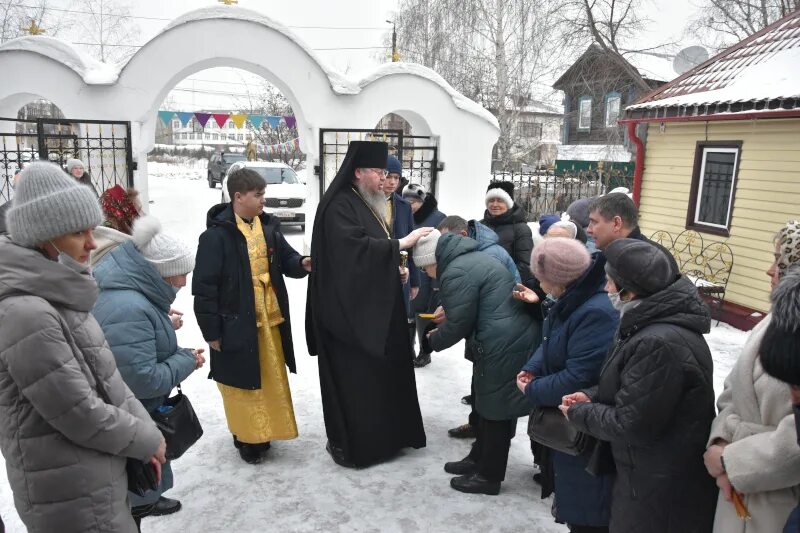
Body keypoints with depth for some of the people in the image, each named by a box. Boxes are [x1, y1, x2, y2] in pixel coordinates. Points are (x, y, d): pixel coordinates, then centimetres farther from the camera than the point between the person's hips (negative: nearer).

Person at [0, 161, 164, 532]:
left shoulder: (59, 296, 4)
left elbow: (107, 377, 9)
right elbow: (80, 414, -23)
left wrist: (144, 431, 2)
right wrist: (148, 439, -9)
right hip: (73, 501, -8)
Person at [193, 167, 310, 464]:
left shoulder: (269, 226, 2)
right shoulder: (217, 234, -16)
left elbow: (285, 258, 13)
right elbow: (204, 286, -14)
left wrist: (301, 263, -11)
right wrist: (211, 330, -12)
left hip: (271, 319, 6)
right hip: (237, 323, -6)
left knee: (273, 379, 17)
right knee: (243, 382, 8)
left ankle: (266, 430, 37)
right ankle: (247, 438, 27)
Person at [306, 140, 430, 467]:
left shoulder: (369, 205, 15)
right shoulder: (340, 207, -16)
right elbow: (356, 248, -28)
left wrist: (397, 270, 6)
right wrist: (401, 244, -25)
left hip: (375, 306, 10)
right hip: (350, 309, -10)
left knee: (381, 373, 15)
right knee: (353, 378, 0)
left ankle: (381, 435, 29)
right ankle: (348, 444, 15)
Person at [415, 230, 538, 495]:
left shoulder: (456, 272, -16)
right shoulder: (475, 257, 17)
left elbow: (459, 324, -14)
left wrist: (434, 340, 3)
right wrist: (447, 310, 18)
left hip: (503, 348, -11)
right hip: (516, 340, 11)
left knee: (496, 409, 3)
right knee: (489, 403, 21)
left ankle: (489, 477, 18)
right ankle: (479, 458, 36)